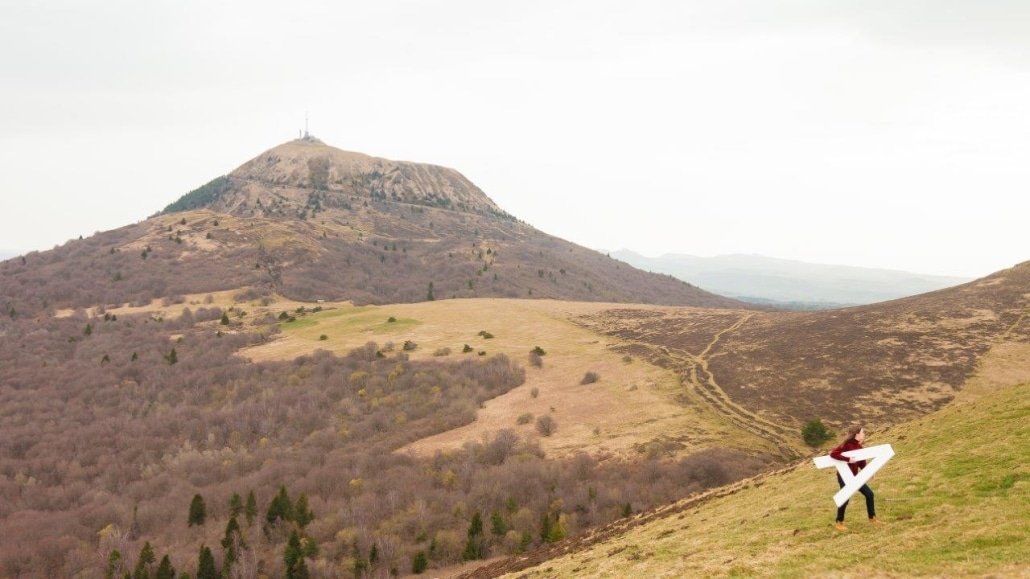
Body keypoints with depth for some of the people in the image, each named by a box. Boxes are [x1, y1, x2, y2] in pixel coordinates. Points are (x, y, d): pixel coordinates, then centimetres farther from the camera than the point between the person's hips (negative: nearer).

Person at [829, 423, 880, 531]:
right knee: (845, 499, -4)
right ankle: (839, 522, 12)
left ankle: (872, 518, 19)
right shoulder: (846, 445, -18)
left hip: (854, 477, 8)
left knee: (869, 494, 5)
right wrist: (848, 459, -32)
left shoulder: (859, 447, 5)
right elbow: (833, 453, -30)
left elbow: (862, 463, 9)